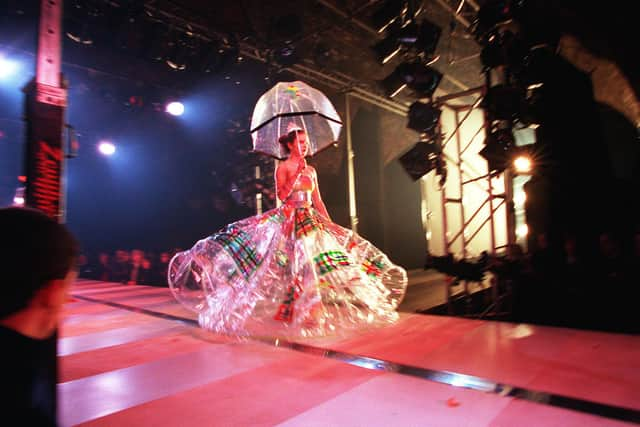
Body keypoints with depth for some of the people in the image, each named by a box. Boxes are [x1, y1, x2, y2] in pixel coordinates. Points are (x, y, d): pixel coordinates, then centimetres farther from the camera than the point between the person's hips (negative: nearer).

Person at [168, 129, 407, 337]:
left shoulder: (311, 169, 14)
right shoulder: (283, 167, -1)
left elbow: (318, 201, 14)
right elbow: (282, 195, -15)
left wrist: (330, 225, 10)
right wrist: (296, 174, -17)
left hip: (312, 221, 6)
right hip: (289, 220, -6)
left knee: (315, 266, 3)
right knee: (294, 267, -6)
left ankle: (311, 311, 15)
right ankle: (290, 312, 8)